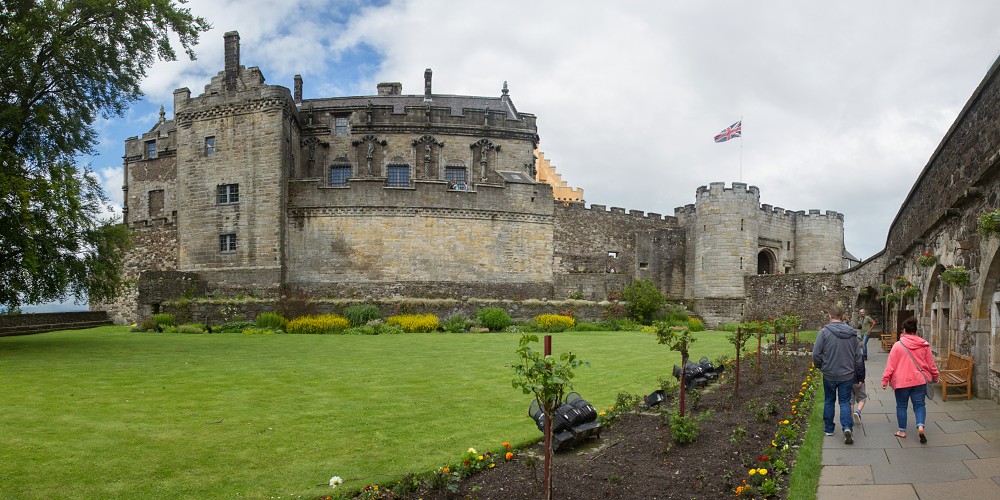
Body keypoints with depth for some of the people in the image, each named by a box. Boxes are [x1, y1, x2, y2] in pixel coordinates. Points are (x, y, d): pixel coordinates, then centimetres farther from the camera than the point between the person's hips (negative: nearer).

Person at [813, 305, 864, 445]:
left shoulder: (824, 332, -13)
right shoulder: (852, 333, 0)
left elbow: (816, 354, -13)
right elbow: (858, 356, 6)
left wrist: (820, 366, 7)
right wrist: (857, 373, 18)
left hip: (829, 374, -2)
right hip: (847, 375, 2)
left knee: (829, 401, 14)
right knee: (845, 402, 7)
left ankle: (828, 429, 24)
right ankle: (847, 427, -12)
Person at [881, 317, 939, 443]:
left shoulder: (898, 345, -10)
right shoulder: (924, 345, -1)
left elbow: (890, 365, -9)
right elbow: (931, 364, 8)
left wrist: (885, 380, -1)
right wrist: (935, 376, 24)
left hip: (901, 381, -2)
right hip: (919, 380, 2)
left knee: (901, 406, 10)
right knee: (919, 404, 11)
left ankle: (902, 430, 16)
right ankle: (920, 425, -11)